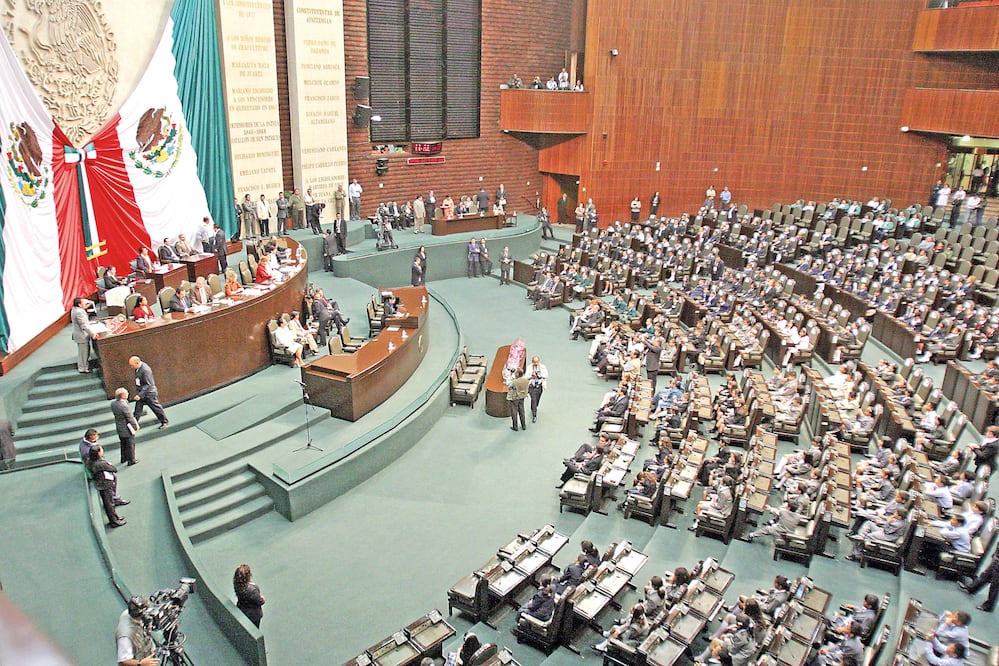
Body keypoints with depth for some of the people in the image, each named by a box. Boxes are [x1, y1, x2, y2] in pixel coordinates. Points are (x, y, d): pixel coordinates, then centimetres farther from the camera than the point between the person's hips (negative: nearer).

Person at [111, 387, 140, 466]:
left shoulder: (113, 403, -9)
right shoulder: (124, 406, -32)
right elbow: (130, 418, -22)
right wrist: (136, 426, -6)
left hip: (119, 428, 8)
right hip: (127, 429, -8)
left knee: (123, 444, 26)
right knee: (130, 444, 12)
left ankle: (123, 458, 42)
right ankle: (131, 460, 25)